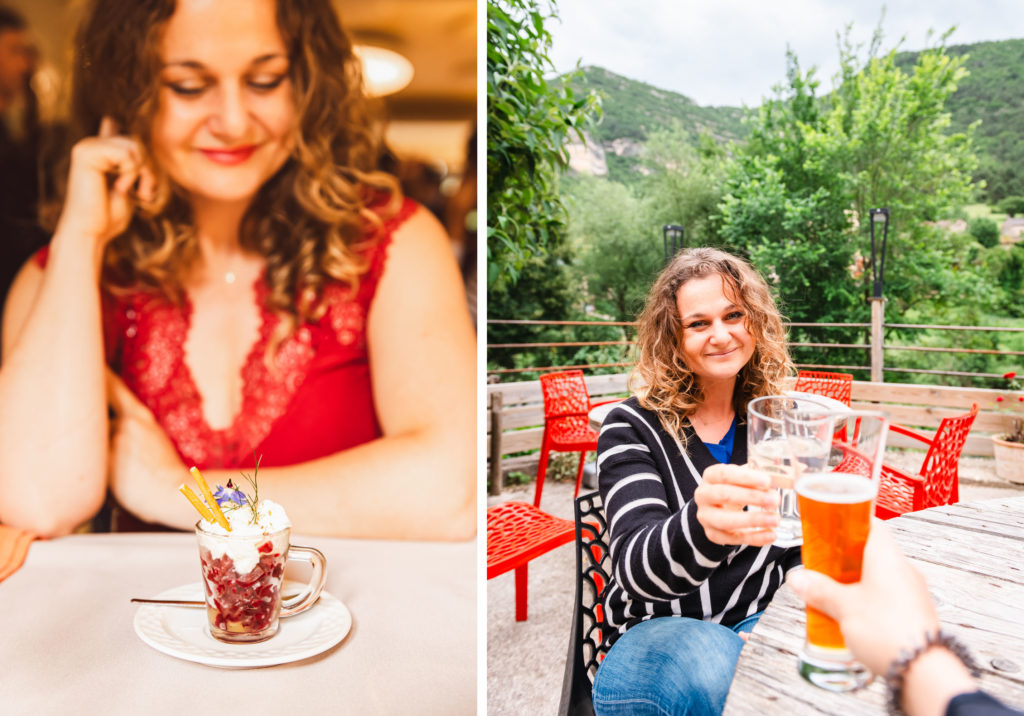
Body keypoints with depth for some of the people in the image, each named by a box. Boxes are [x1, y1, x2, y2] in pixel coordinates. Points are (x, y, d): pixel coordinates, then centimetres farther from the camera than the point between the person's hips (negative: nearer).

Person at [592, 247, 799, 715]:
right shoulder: (632, 427, -10)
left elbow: (806, 542, 11)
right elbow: (635, 567, -23)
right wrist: (703, 526, -46)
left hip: (763, 622, 5)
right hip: (657, 629, -4)